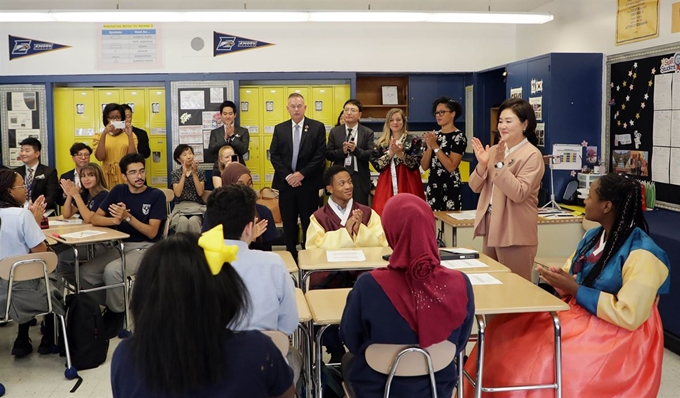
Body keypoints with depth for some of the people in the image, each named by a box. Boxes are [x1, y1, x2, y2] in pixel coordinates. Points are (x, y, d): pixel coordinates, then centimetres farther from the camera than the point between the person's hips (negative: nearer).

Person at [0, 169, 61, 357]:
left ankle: (22, 341, 31)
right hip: (19, 290, -6)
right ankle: (49, 340, 34)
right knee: (53, 282, 25)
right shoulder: (22, 214, -21)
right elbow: (40, 252, -18)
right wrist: (36, 221, -6)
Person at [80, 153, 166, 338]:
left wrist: (128, 217, -23)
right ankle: (109, 307, 6)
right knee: (86, 273, -16)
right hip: (121, 245, 5)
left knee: (112, 271, -30)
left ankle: (117, 312, -6)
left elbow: (152, 233, -12)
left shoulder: (156, 195, -6)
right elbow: (95, 219, 4)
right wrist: (115, 220, -17)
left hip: (146, 248, -5)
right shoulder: (118, 191, 7)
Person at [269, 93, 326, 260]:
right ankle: (291, 256, 17)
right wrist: (287, 176, -10)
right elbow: (274, 156, 3)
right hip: (286, 182, 2)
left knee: (309, 223, 4)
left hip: (308, 183, -2)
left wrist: (302, 174, -12)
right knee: (288, 223, 7)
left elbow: (320, 155, -6)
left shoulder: (317, 127, 1)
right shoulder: (279, 128, 8)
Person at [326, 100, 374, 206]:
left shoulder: (368, 132, 3)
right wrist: (342, 151, -17)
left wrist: (356, 150, -23)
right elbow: (328, 154, 2)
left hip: (360, 180, -1)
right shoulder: (334, 132, 6)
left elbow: (371, 155, -6)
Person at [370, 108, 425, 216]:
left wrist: (400, 153, -18)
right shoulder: (381, 143, 11)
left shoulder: (414, 140, 3)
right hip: (386, 185, 2)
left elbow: (416, 163, -6)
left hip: (407, 185, -2)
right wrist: (390, 153, -11)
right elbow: (376, 165, 1)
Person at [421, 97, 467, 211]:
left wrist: (435, 146, -16)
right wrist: (429, 146, -8)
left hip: (450, 189, -5)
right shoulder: (434, 135, 11)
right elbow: (424, 166, 7)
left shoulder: (459, 136, -6)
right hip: (433, 187, 5)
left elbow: (451, 167, -16)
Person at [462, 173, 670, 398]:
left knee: (540, 366, -25)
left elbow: (629, 315, -25)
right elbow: (574, 279, 14)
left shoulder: (642, 254, -21)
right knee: (504, 333, -5)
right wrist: (556, 279, -11)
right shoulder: (593, 236, 6)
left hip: (615, 337, -8)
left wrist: (575, 289, -23)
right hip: (578, 314, 8)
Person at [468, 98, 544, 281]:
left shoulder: (532, 155, -10)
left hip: (515, 233, -7)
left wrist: (500, 164, -24)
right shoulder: (494, 150, 10)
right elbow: (475, 187, 7)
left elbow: (519, 194, -21)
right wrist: (482, 164, -10)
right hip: (491, 227, 7)